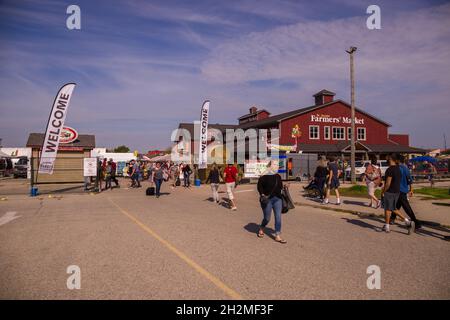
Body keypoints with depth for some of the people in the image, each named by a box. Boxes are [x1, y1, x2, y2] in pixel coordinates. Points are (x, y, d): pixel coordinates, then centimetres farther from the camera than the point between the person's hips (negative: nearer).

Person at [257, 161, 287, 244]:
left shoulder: (278, 176, 9)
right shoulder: (264, 176, -9)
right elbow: (259, 185, -8)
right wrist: (262, 194, -17)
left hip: (277, 199, 5)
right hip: (267, 200, -5)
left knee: (278, 217, -1)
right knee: (267, 218, 6)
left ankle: (278, 236, 6)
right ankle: (261, 229, 37)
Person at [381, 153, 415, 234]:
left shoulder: (390, 169, -20)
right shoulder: (398, 168, 9)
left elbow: (388, 183, -22)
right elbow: (398, 181, 16)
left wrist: (383, 192, -10)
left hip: (389, 192, -8)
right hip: (397, 192, 8)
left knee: (387, 209, 4)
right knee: (393, 209, 19)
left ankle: (386, 227, 14)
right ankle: (408, 222, 9)